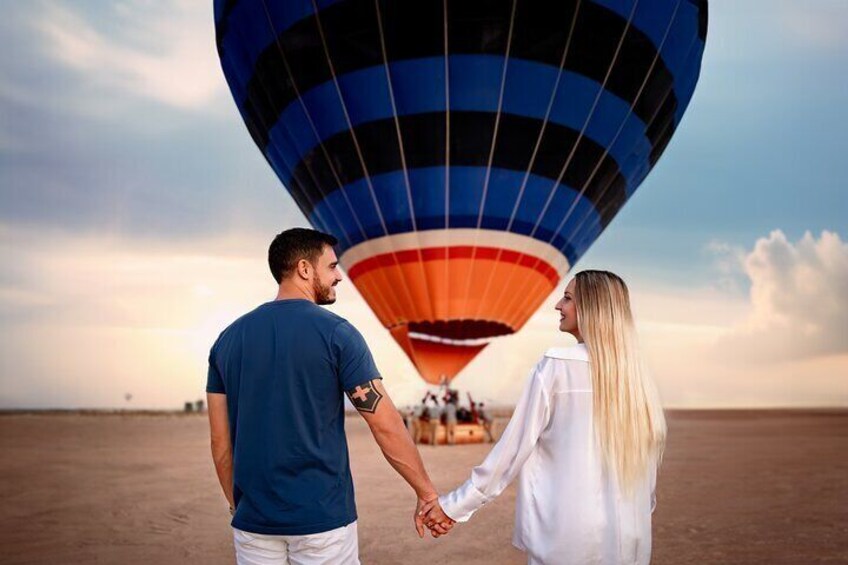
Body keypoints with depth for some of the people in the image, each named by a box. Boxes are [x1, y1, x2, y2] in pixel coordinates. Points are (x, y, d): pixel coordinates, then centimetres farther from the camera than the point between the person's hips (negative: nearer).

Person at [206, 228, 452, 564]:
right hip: (323, 520, -4)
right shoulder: (336, 333, -9)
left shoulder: (229, 338, 4)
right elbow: (386, 425, -10)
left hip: (254, 521, 4)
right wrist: (427, 493, 0)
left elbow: (220, 441, 7)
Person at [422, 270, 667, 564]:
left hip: (567, 534, -4)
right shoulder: (635, 374, 2)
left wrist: (455, 504, -2)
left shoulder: (557, 366, -11)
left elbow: (515, 446, -10)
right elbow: (650, 449, 9)